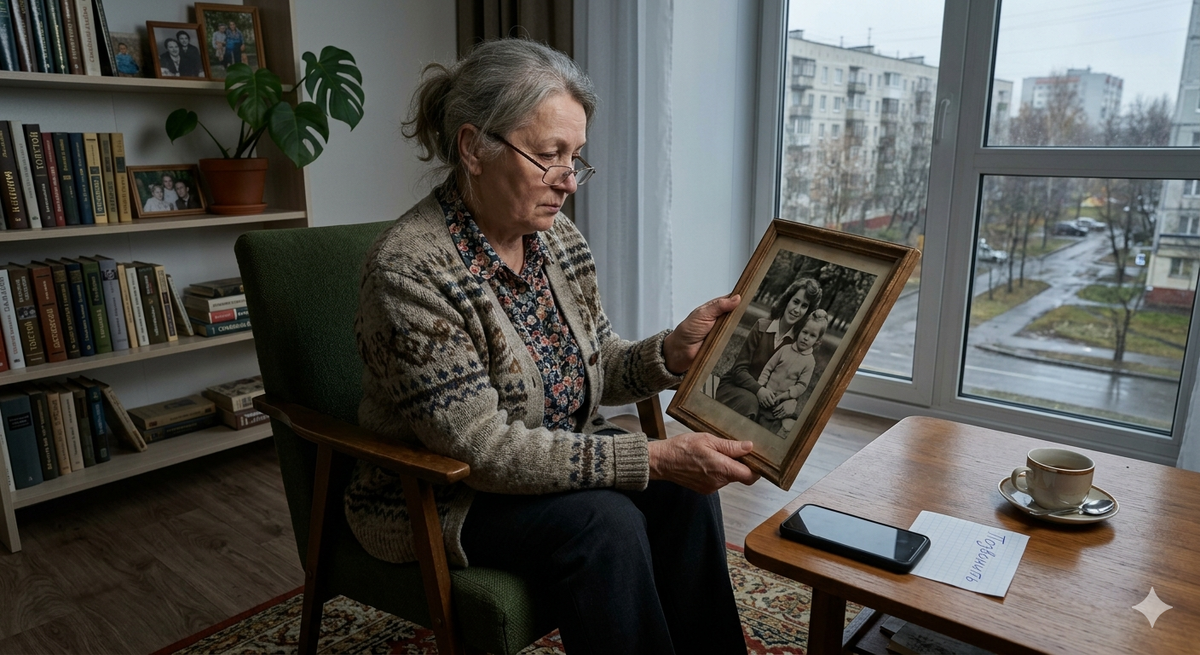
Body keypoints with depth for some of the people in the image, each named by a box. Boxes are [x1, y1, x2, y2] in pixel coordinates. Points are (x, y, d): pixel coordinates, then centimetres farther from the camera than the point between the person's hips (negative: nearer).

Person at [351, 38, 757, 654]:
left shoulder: (557, 235, -2)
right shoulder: (410, 270, -25)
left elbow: (599, 369, 4)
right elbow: (485, 448, -27)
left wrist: (673, 351, -17)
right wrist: (654, 457, -31)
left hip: (552, 458, 6)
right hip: (435, 498, -6)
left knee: (683, 490, -14)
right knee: (603, 521, -27)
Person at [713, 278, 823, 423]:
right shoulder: (762, 327, -13)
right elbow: (739, 369, -13)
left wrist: (792, 400, -24)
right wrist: (758, 390, -30)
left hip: (766, 394, 3)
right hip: (734, 385, -3)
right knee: (750, 401, -35)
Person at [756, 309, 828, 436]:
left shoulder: (810, 361, -3)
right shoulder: (785, 349, 1)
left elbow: (802, 385, -6)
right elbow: (768, 368, 3)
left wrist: (784, 395, -17)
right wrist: (761, 387, -8)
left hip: (784, 402, -1)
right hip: (767, 397, 1)